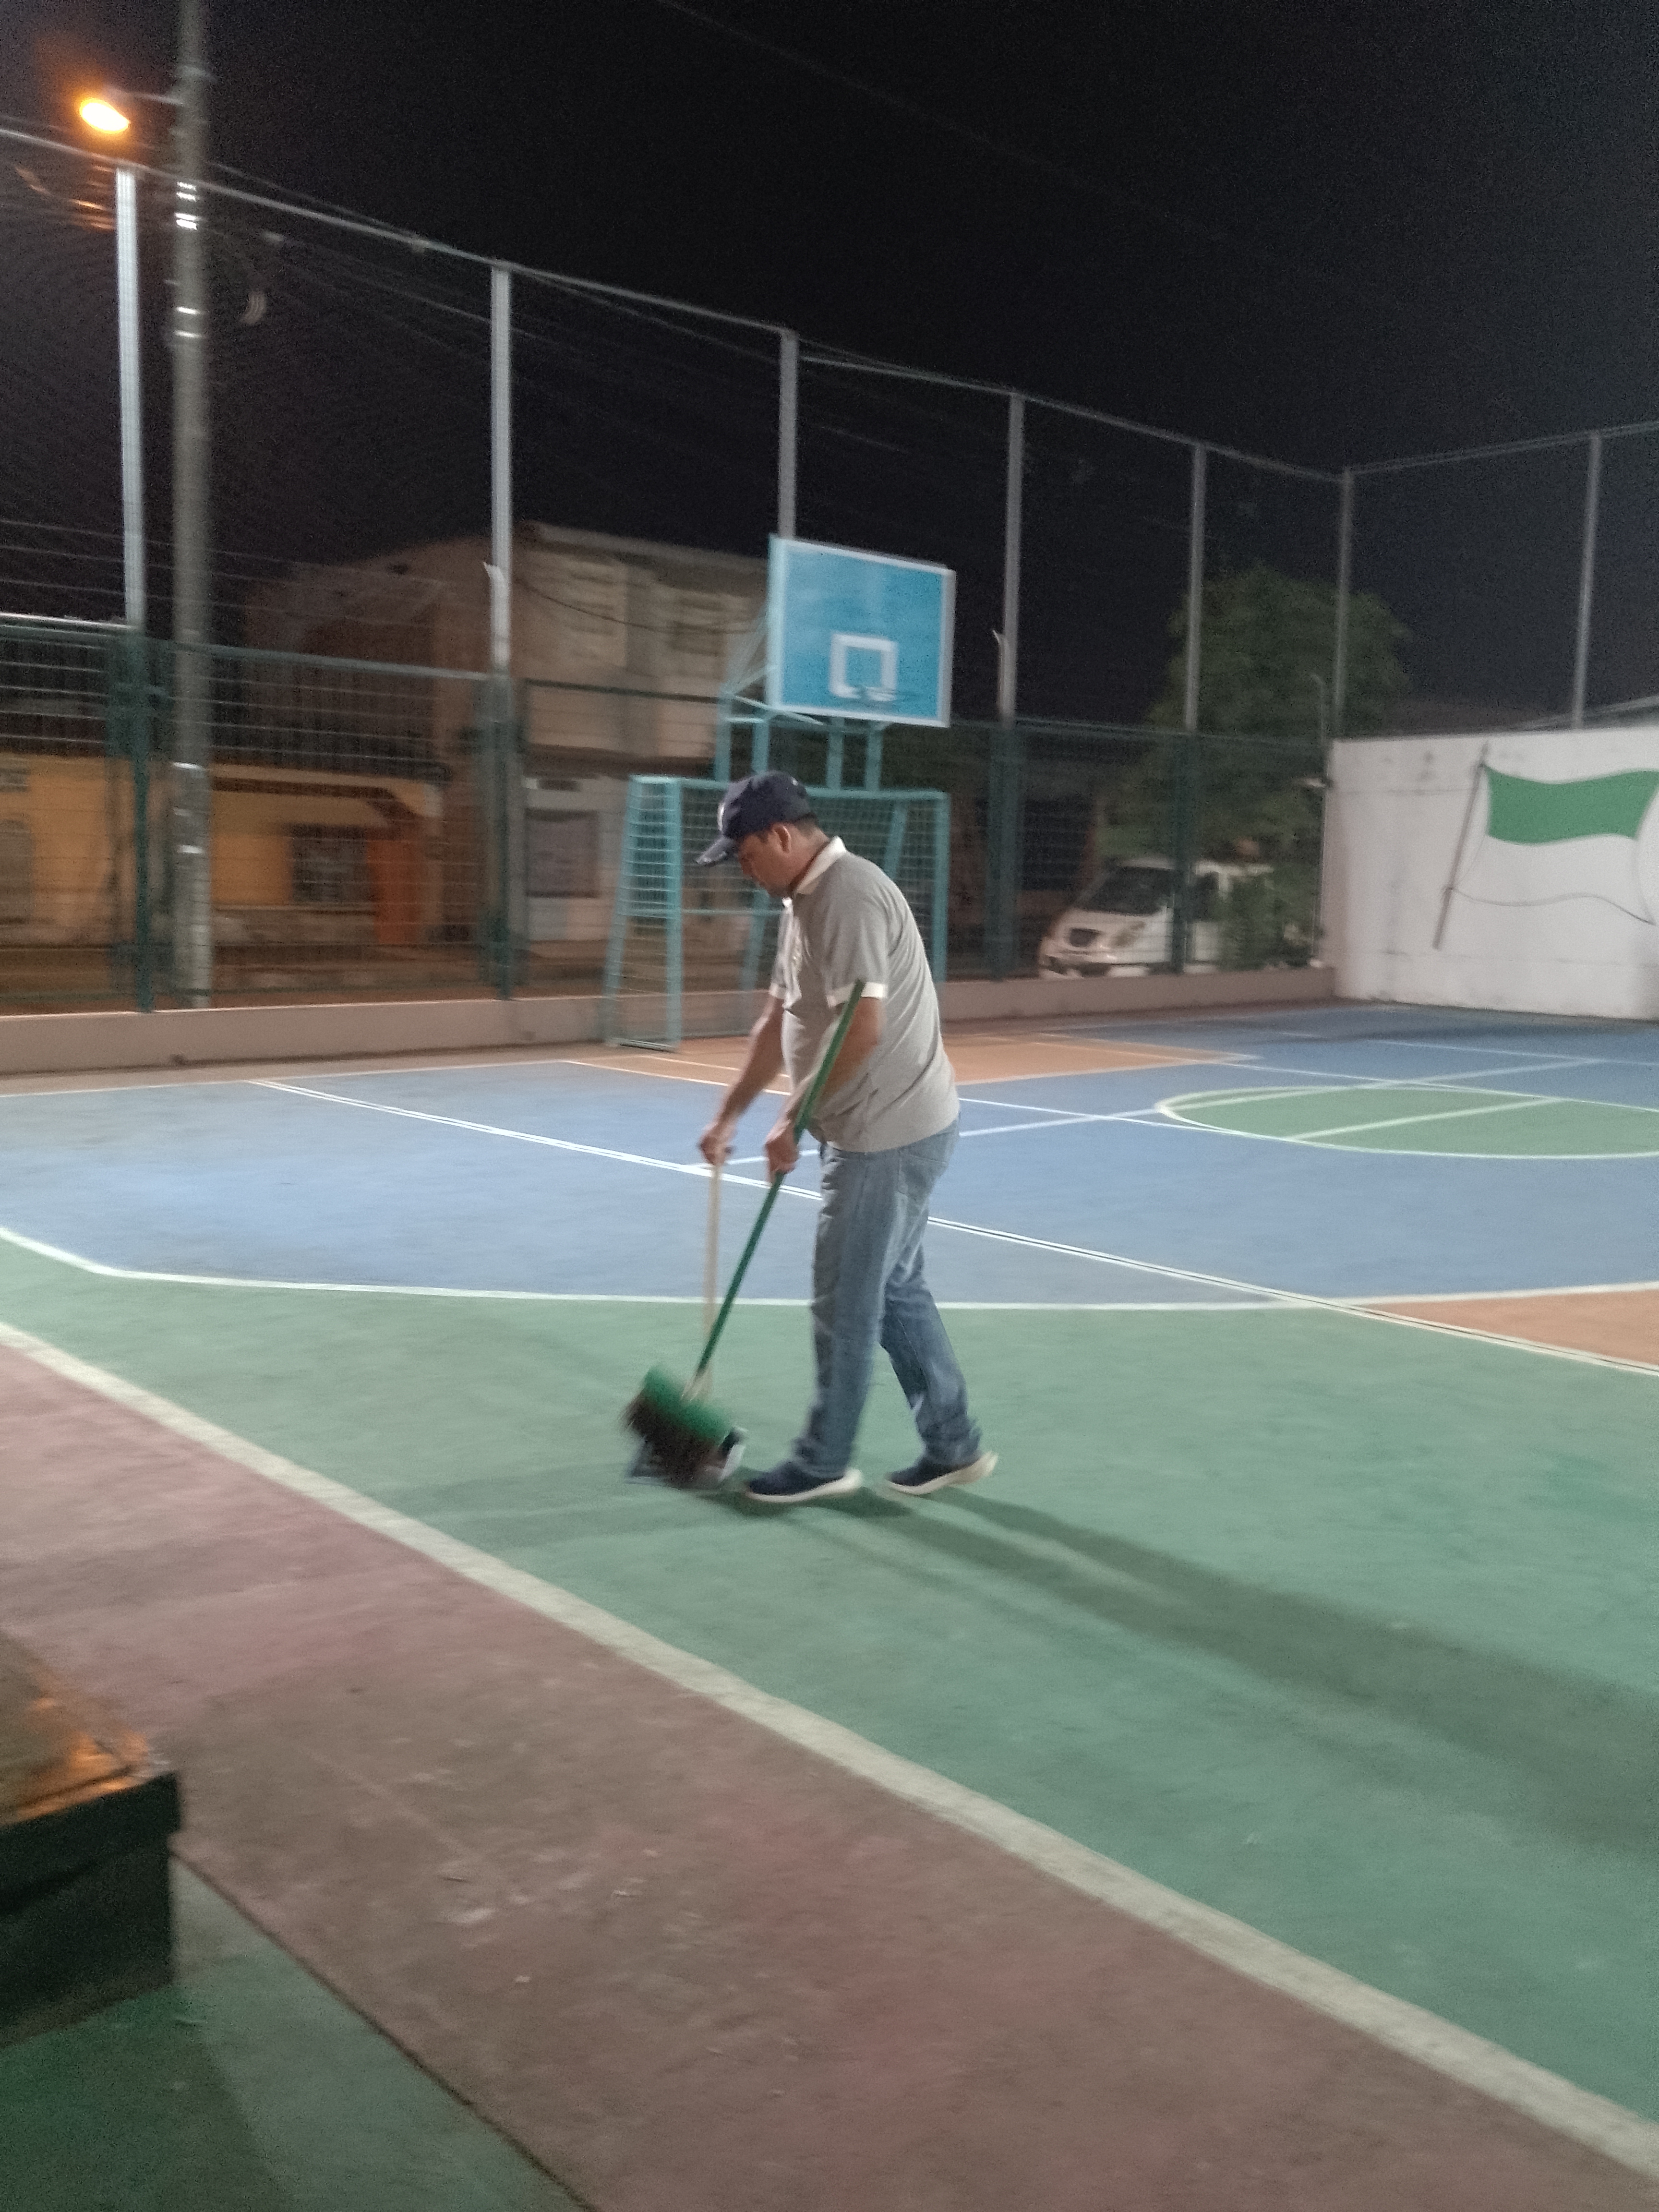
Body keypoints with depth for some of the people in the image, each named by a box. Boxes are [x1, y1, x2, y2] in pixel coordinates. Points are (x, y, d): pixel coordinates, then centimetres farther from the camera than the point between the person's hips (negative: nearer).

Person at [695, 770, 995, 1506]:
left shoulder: (851, 898, -20)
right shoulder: (803, 901, 13)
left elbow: (862, 1030, -26)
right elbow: (778, 1022, 19)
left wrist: (792, 1120, -18)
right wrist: (729, 1114, 18)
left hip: (890, 1135, -10)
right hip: (876, 1132, 10)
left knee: (845, 1302, 1)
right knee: (895, 1290, 16)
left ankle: (823, 1462, 16)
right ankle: (953, 1445, 25)